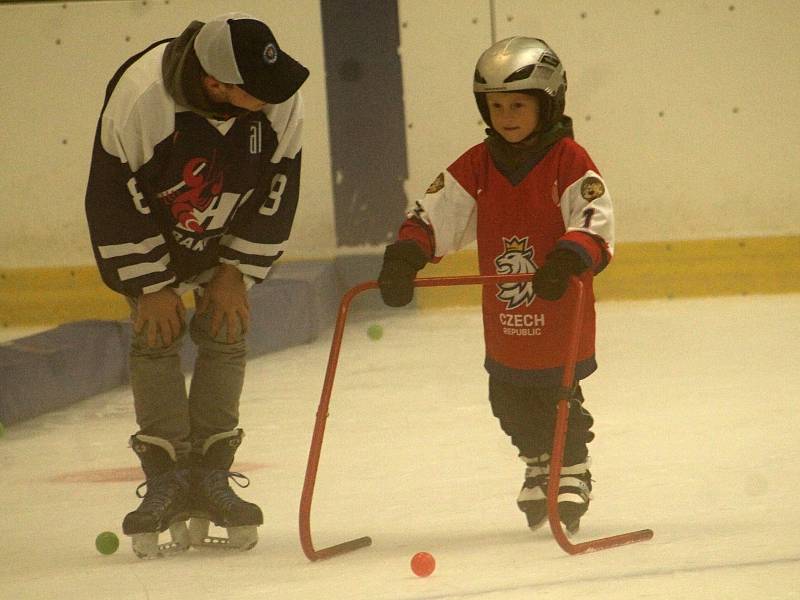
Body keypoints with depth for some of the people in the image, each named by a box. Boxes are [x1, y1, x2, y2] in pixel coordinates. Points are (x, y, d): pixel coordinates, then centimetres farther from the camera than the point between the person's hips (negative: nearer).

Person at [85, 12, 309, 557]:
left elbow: (278, 189, -12)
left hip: (227, 228, 3)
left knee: (225, 333, -6)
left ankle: (211, 477, 1)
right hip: (150, 227, -2)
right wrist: (152, 287, -19)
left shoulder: (283, 103, -28)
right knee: (157, 335, -11)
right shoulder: (139, 97, -38)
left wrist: (236, 273, -11)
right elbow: (113, 197, -26)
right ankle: (167, 481, -6)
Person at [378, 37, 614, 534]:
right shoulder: (477, 166, 3)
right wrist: (404, 257, -14)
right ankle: (540, 466, 37)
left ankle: (573, 472, 22)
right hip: (504, 321, 5)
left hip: (562, 314, -5)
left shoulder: (569, 162, -10)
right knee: (510, 400, 14)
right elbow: (435, 214, 2)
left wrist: (569, 259, -38)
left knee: (559, 396, 1)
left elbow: (596, 220, -20)